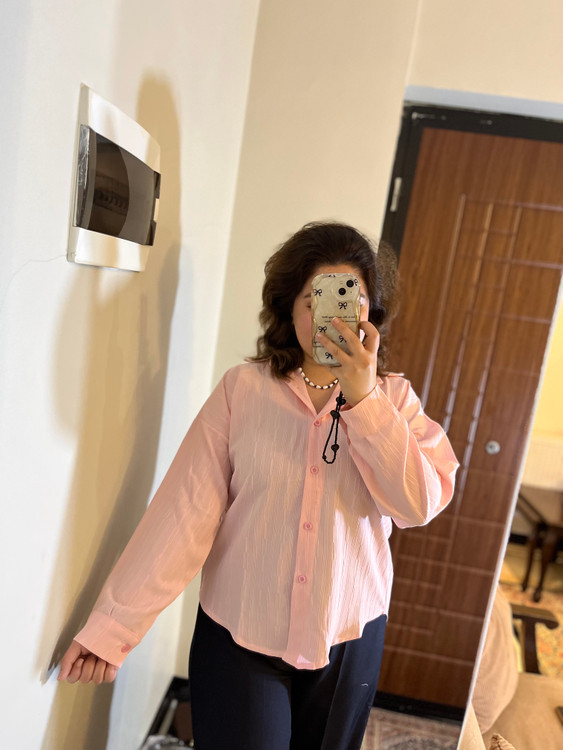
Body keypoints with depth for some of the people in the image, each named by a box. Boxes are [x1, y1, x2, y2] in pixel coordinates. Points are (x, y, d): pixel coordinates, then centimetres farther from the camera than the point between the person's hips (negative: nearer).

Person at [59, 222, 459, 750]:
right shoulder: (242, 389, -11)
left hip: (348, 638, 3)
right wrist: (113, 625, -13)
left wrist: (363, 399, -24)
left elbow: (420, 503, -16)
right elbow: (185, 512, -13)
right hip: (239, 635, -2)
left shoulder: (393, 398, -4)